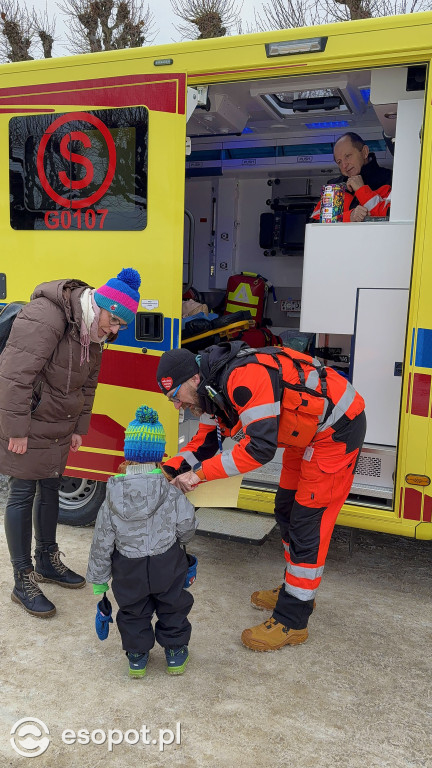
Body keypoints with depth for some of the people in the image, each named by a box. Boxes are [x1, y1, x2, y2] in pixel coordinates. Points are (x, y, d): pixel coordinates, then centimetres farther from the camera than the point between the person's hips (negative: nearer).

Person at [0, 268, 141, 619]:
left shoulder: (93, 333, 5)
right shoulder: (44, 316, -24)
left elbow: (87, 384, 15)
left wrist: (79, 428, 16)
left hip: (57, 428, 9)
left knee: (51, 489, 18)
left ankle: (48, 561, 36)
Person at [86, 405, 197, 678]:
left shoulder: (113, 498, -13)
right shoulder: (172, 493, -18)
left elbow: (102, 542, -7)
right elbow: (186, 528, -10)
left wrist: (98, 578, 5)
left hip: (128, 569, 1)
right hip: (167, 565, -1)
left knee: (133, 610, 23)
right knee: (173, 605, 21)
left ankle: (137, 655, 33)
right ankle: (175, 653, 33)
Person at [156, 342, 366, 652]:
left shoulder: (244, 378, -32)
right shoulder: (214, 386, 0)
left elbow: (260, 447, -35)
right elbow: (205, 443, 6)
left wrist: (201, 473, -30)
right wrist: (167, 470, -8)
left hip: (338, 428, -10)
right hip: (307, 431, 10)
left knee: (307, 523, -6)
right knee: (287, 510, 19)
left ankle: (292, 621, 7)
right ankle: (296, 589, 38)